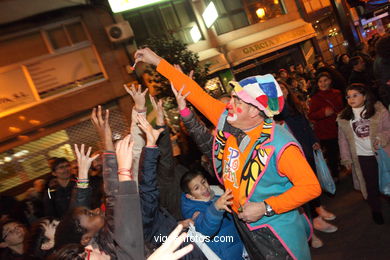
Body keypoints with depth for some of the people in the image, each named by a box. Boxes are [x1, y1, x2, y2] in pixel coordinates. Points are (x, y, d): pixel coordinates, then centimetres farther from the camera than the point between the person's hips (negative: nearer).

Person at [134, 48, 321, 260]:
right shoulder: (226, 120, -9)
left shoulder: (279, 143, -26)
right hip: (243, 225, 6)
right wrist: (157, 61, 1)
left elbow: (311, 186, -23)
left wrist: (265, 208, -24)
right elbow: (196, 93, -4)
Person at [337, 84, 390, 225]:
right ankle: (376, 211, 30)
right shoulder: (344, 117, 0)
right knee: (371, 185, 11)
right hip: (362, 157, 2)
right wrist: (346, 158, 4)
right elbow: (343, 139, 4)